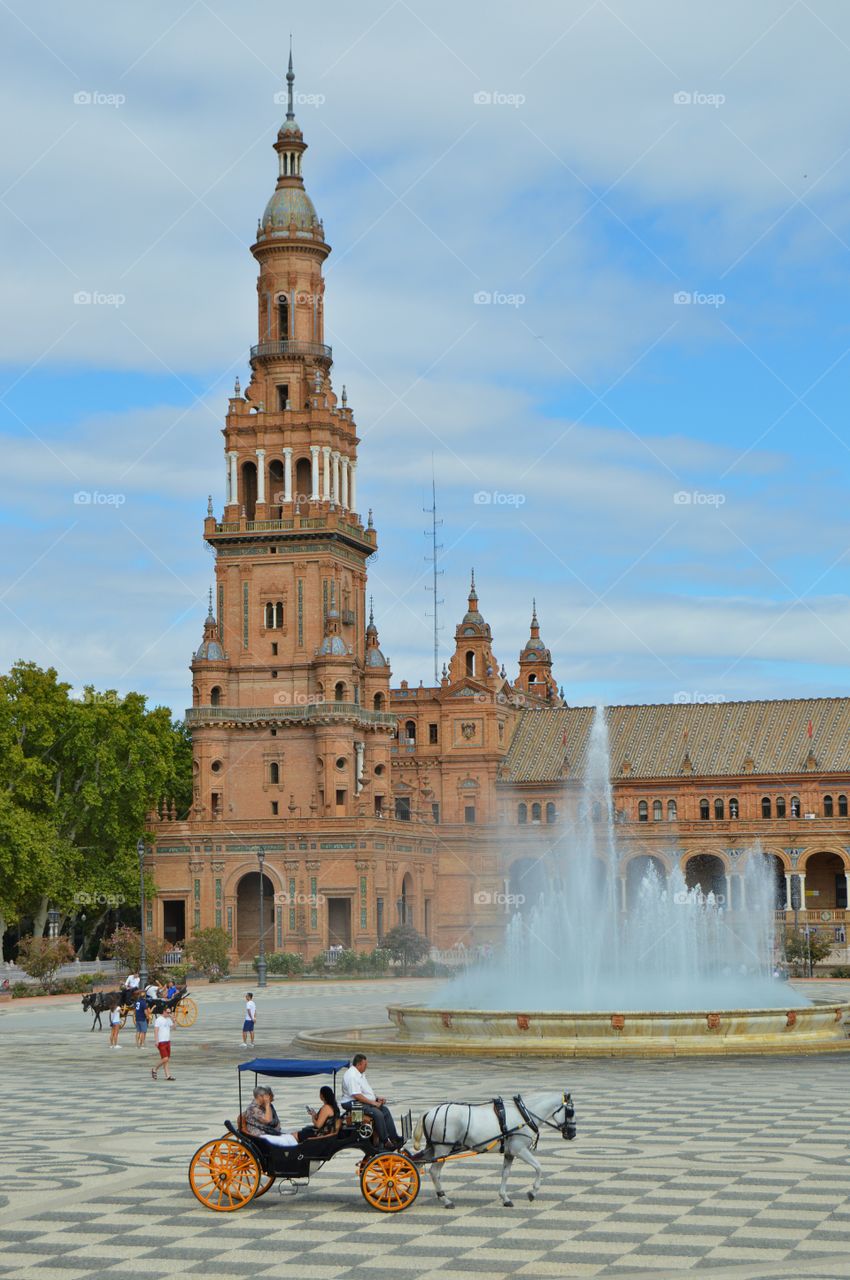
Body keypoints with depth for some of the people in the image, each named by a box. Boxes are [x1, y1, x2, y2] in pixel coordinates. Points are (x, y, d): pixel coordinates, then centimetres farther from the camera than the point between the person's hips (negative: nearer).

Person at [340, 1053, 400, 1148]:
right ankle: (385, 1142, -21)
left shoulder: (361, 1074, 16)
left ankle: (394, 1138, -4)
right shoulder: (352, 1076, -18)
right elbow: (356, 1095, -25)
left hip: (365, 1102, 11)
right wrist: (373, 1102, -21)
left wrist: (377, 1099, 9)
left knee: (385, 1109, -2)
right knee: (378, 1114, -26)